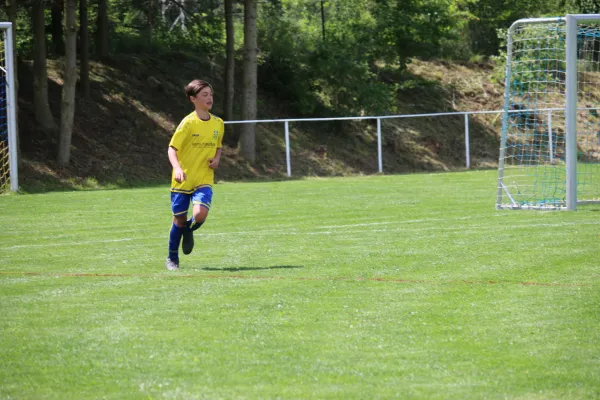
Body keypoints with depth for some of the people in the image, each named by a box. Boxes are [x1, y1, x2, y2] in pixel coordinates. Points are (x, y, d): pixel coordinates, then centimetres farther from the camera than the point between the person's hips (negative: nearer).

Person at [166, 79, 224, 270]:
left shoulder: (218, 124, 4)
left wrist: (217, 159, -1)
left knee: (200, 215, -21)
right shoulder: (188, 123, -10)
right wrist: (177, 168, -27)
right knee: (179, 220, 4)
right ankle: (172, 258, 25)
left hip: (204, 180, 2)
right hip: (183, 180, -2)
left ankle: (189, 230, 16)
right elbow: (172, 148, -10)